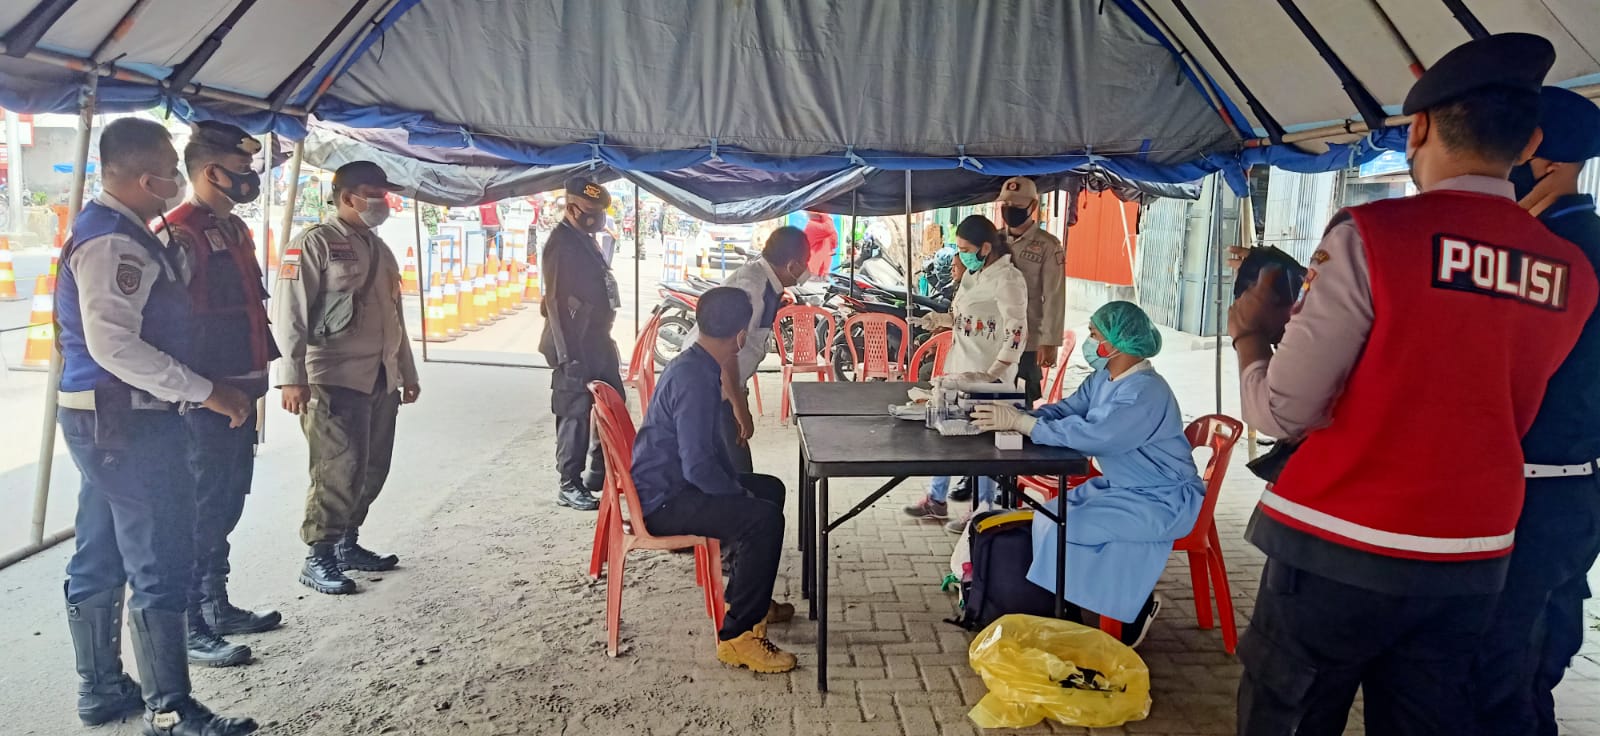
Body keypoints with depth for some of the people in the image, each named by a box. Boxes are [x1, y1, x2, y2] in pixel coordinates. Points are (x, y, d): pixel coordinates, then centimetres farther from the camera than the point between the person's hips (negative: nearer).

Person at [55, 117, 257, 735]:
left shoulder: (111, 232, 14)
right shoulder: (114, 241, -18)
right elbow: (114, 345, -27)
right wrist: (205, 392, -24)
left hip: (107, 421, 11)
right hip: (128, 424, -11)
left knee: (100, 562, 17)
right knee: (160, 570, -4)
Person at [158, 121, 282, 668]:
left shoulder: (234, 229, 15)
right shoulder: (181, 235, -15)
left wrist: (261, 371, 19)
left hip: (240, 390, 9)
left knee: (228, 501, 16)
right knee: (204, 506, -1)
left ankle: (216, 603, 29)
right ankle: (190, 625, 9)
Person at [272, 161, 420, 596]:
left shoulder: (380, 250, 19)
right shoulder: (315, 243, -7)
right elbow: (289, 312, -13)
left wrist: (407, 372, 23)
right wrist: (292, 376, -20)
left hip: (381, 378, 8)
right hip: (334, 378, -8)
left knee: (373, 469, 12)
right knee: (339, 471, -8)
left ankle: (347, 543, 26)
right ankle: (317, 560, 4)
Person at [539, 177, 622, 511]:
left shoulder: (586, 240, 14)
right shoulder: (561, 243, -15)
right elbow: (555, 302, -18)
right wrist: (567, 355, -21)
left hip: (597, 340, 10)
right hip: (575, 345, -10)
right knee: (575, 416, -2)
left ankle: (600, 474, 29)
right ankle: (569, 486, 9)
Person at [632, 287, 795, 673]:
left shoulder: (699, 367, 6)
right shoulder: (694, 381, -26)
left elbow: (709, 444, 16)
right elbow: (698, 467, -29)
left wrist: (739, 485, 8)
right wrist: (742, 495, -14)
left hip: (674, 482, 11)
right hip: (662, 500, -11)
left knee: (771, 489, 20)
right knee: (763, 518, -24)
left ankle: (748, 597, 30)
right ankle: (737, 636, -15)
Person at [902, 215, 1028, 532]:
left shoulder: (1007, 278, -16)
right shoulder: (975, 274, 11)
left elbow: (1016, 332, -23)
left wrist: (992, 375, -30)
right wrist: (942, 319, 2)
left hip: (986, 376, -9)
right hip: (960, 367, 10)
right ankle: (937, 499, 31)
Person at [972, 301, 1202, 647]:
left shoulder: (1144, 391, -27)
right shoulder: (1103, 378, 3)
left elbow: (1091, 434, -36)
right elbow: (1064, 411, -1)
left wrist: (1018, 422, -34)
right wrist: (1014, 415, -20)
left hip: (1163, 501, -9)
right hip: (1122, 487, 9)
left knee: (1068, 528, -20)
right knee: (1050, 517, 1)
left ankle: (1134, 605, -1)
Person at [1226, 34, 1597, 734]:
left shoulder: (1370, 235, -14)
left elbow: (1282, 411, -15)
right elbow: (1473, 394, 14)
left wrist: (1250, 333, 4)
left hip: (1342, 549, -5)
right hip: (1474, 562, 6)